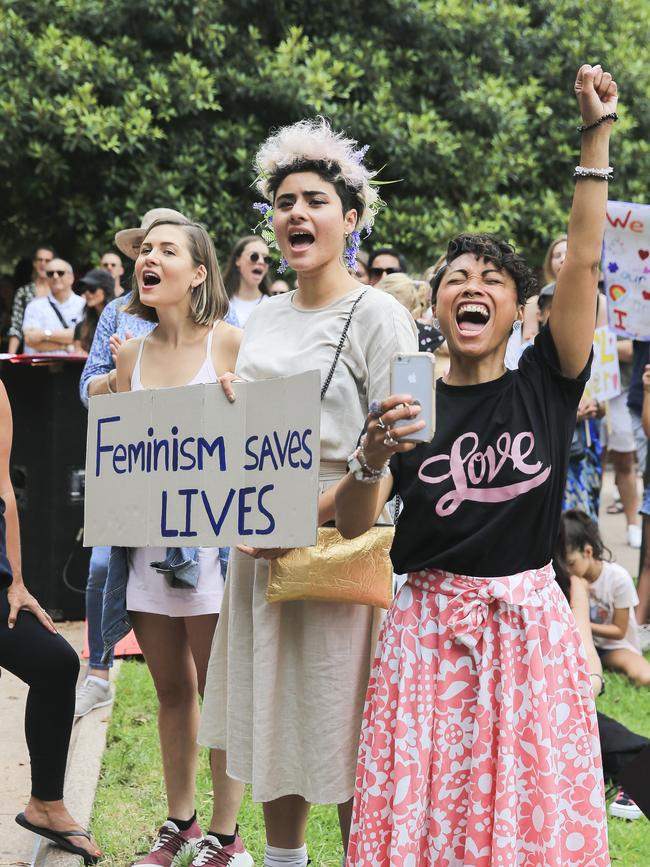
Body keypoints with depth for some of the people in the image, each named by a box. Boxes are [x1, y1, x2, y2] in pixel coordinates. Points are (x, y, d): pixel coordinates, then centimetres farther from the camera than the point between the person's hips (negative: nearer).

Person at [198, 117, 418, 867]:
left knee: (346, 732, 0)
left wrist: (302, 519, -20)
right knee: (272, 718, 14)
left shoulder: (377, 315, -8)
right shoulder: (264, 318, 13)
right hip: (260, 546, 7)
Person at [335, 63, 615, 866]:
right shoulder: (409, 404, 2)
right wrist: (374, 457, -22)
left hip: (528, 625, 0)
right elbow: (352, 526, -2)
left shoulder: (546, 384, 1)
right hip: (430, 626, 0)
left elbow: (583, 260, -8)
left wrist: (597, 131, -12)